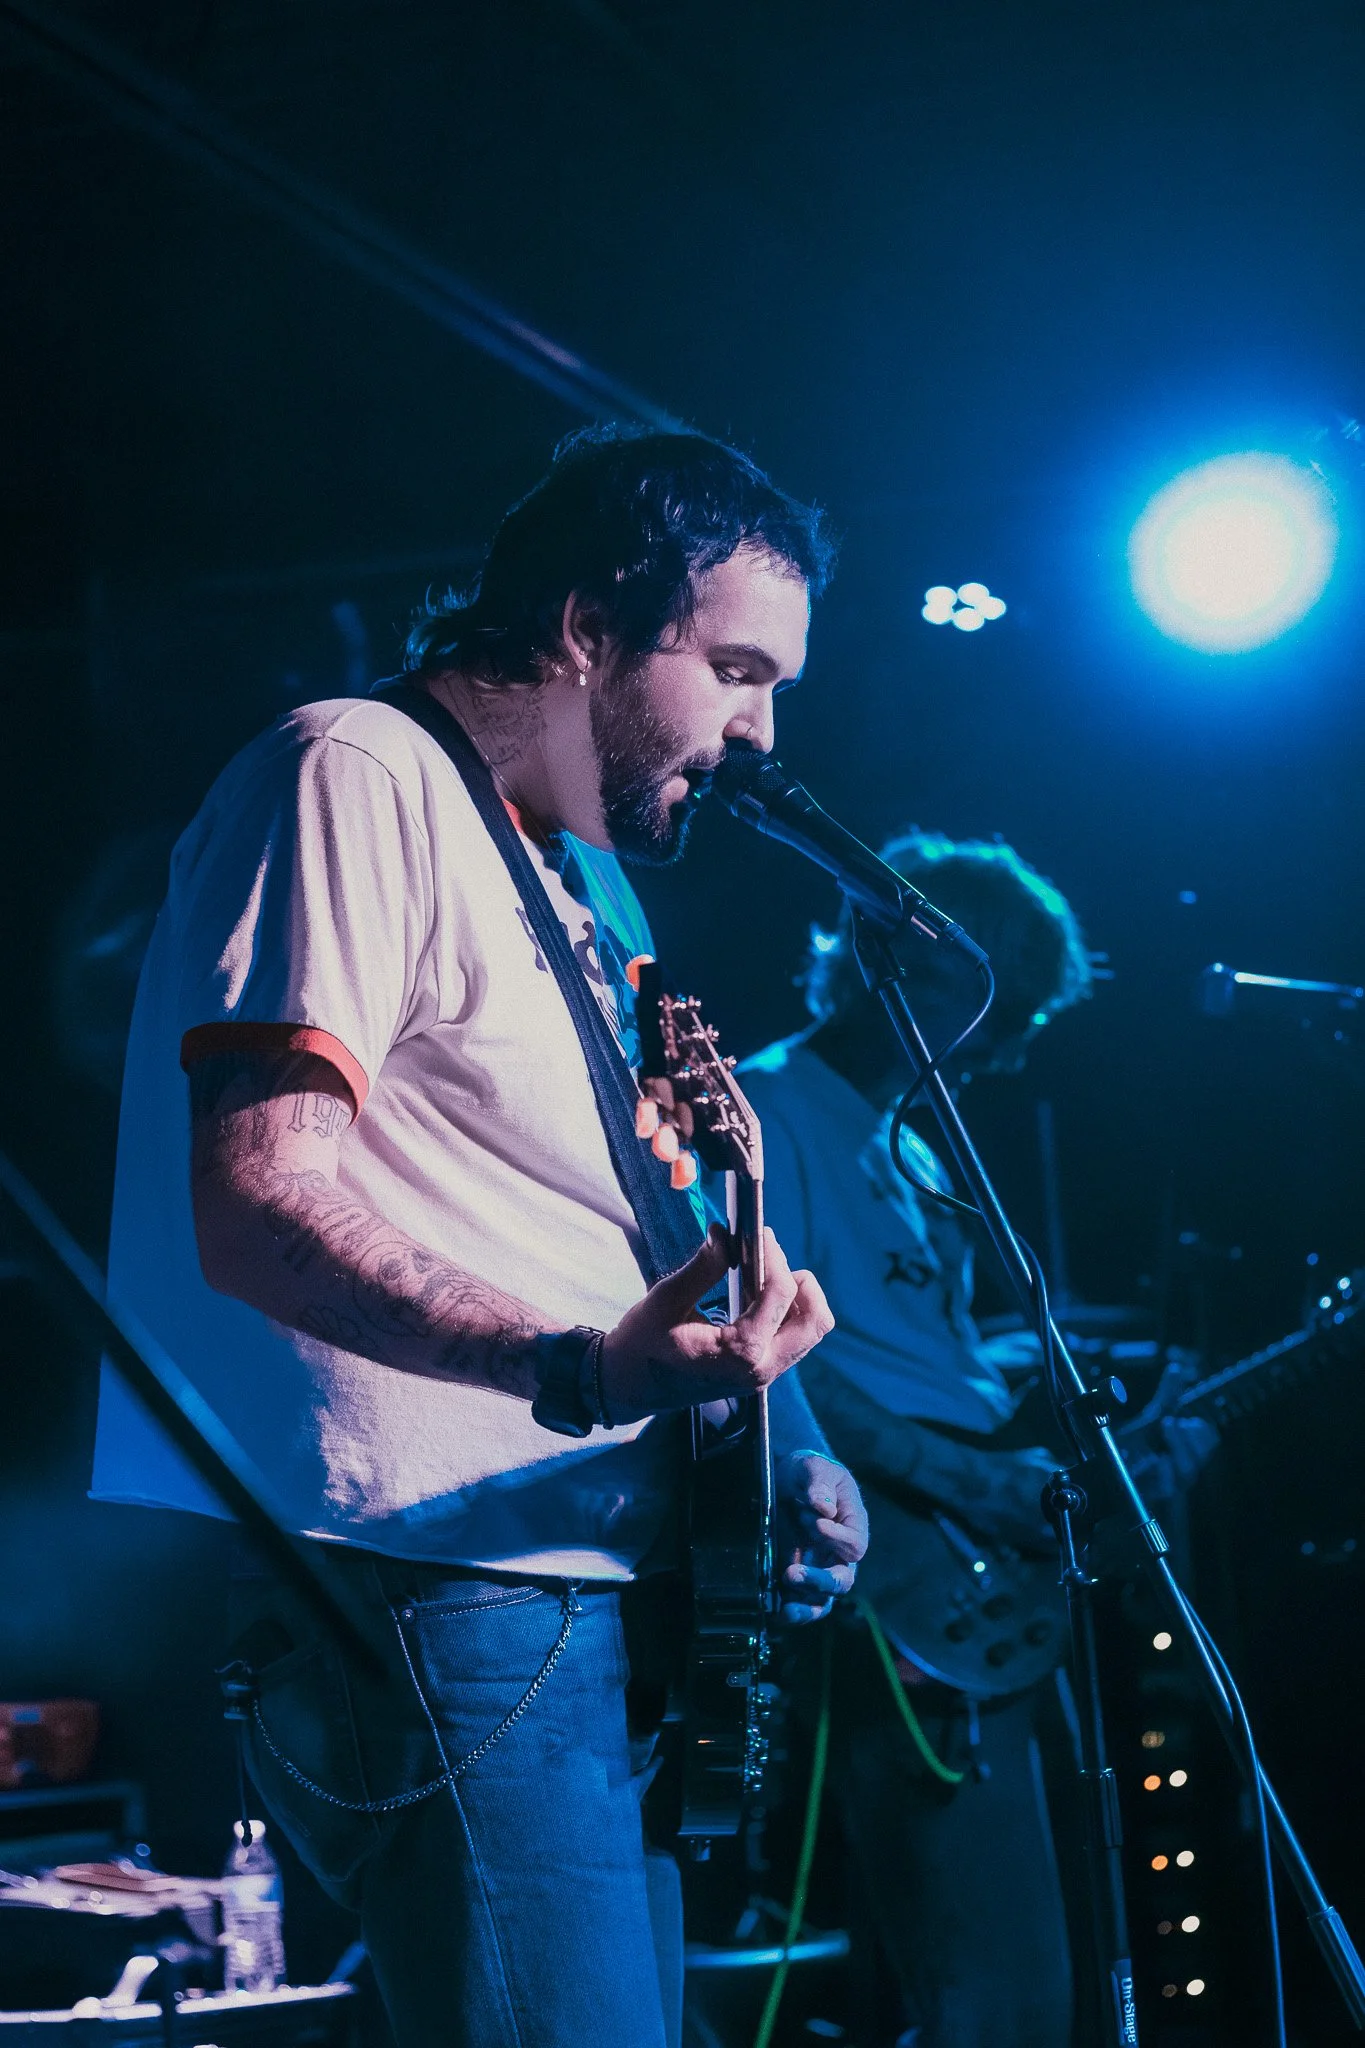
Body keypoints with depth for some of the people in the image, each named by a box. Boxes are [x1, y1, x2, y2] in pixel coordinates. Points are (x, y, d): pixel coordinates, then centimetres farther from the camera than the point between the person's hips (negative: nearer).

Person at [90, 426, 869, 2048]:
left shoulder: (573, 883, 24)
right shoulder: (360, 778, -6)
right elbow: (260, 1210, -18)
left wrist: (770, 1459, 11)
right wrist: (582, 1370, -31)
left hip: (598, 1607, 10)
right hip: (444, 1605, -10)